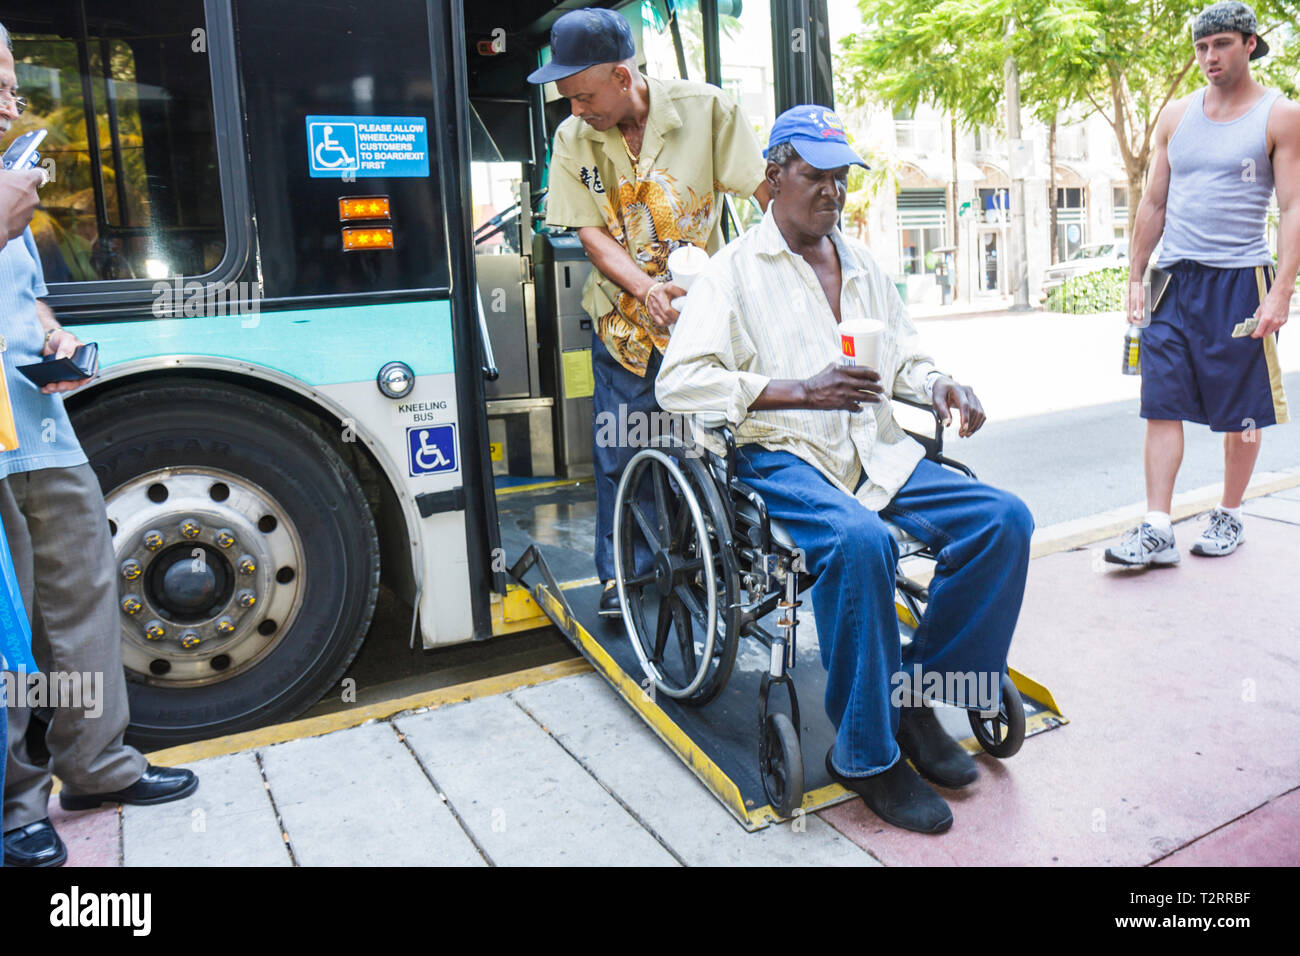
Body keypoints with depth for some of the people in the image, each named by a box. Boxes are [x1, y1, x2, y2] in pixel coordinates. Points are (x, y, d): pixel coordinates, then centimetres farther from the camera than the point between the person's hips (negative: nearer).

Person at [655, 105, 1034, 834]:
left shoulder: (866, 266, 21)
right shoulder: (735, 269, 1)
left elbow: (908, 358, 27)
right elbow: (678, 382, -11)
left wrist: (940, 386, 1)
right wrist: (800, 390, -18)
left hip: (879, 453, 6)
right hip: (785, 455, -6)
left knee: (1005, 519, -14)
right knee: (860, 541, -36)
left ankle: (914, 695, -2)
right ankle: (866, 753, -17)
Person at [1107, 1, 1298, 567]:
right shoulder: (1176, 116, 12)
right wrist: (1136, 277, 9)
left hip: (1240, 281, -3)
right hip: (1176, 280, 3)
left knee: (1241, 414, 5)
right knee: (1162, 407, -5)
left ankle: (1229, 516, 22)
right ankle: (1157, 531, -4)